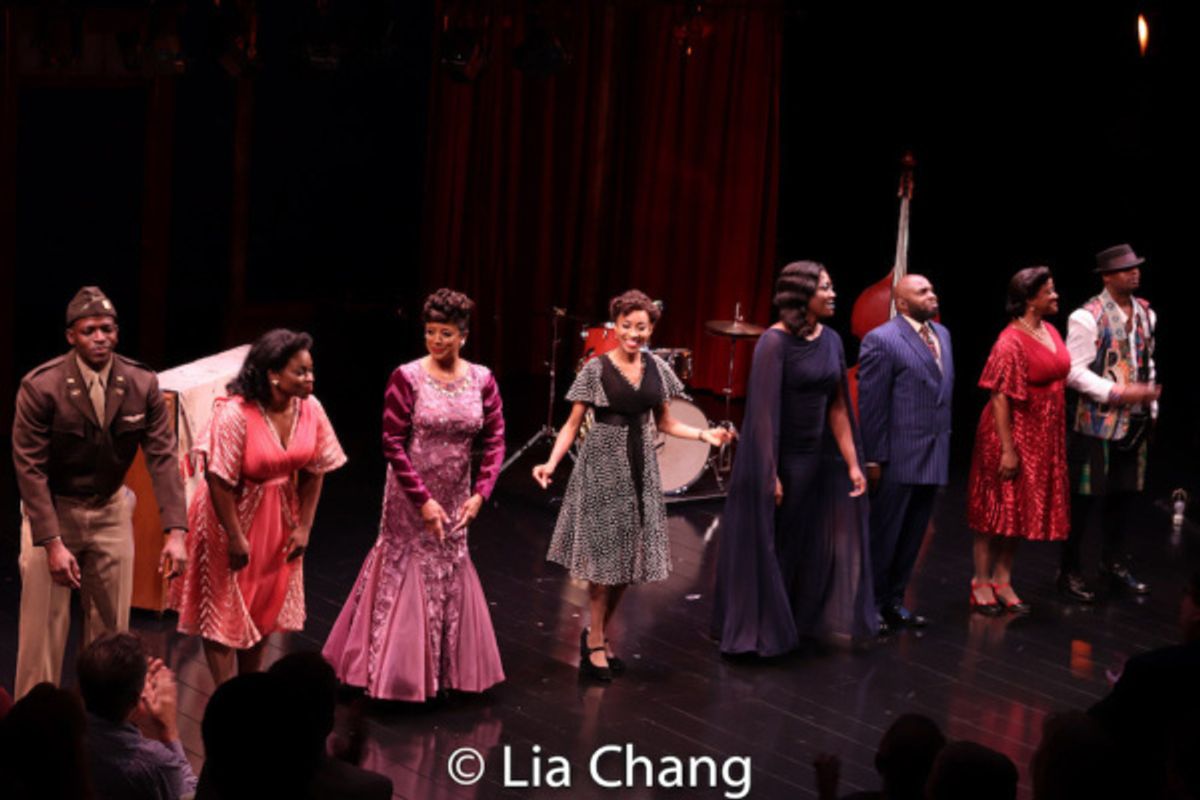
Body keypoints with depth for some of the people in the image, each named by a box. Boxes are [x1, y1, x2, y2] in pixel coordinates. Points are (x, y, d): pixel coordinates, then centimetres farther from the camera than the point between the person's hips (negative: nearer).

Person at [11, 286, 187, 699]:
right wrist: (53, 543, -23)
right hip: (52, 510, -3)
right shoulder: (40, 386, -19)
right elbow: (30, 467, -17)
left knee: (111, 624, 9)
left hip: (111, 510, 3)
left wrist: (175, 531, -19)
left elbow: (163, 457, -10)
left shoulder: (143, 384, -10)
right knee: (43, 626, -2)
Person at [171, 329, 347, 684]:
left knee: (266, 609, 18)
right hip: (231, 518, -6)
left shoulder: (310, 409, -11)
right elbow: (219, 481, -23)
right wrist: (235, 538, -19)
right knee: (224, 613, 4)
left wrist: (303, 526, -1)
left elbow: (314, 471, -1)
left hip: (278, 521, 6)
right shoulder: (234, 414, -27)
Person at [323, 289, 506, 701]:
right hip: (410, 499, -4)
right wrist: (423, 500, -17)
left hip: (454, 500, 4)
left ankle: (443, 672, 29)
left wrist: (480, 493, -11)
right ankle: (393, 671, 18)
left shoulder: (482, 381, -3)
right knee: (403, 575, 4)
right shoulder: (406, 378, -14)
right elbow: (393, 444, -15)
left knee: (449, 580, 14)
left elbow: (494, 441, 1)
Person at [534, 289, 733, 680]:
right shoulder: (596, 369, -9)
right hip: (603, 466, -5)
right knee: (604, 554, -1)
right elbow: (572, 425, -7)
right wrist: (551, 464, -20)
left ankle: (599, 631, 25)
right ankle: (595, 644, 11)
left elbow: (664, 423, 13)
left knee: (629, 558, 8)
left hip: (641, 467, 5)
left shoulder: (656, 368, 4)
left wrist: (704, 434, -1)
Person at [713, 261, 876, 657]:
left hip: (815, 457, 7)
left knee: (807, 546, 14)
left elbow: (837, 407, 7)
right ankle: (754, 634, 21)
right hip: (778, 457, -6)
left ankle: (795, 627, 29)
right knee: (766, 546, 6)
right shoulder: (775, 342, -16)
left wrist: (852, 463, 3)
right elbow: (764, 412, -18)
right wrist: (769, 475, -19)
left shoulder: (831, 341, 4)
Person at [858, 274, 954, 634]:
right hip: (898, 457, -7)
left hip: (933, 457, 7)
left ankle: (894, 602, 27)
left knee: (912, 537, 15)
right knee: (883, 537, 4)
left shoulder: (942, 334, 12)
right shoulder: (881, 341, -11)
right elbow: (871, 405, -12)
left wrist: (945, 446, 10)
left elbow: (944, 391, 14)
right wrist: (874, 459, -14)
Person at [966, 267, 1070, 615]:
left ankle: (1003, 581, 22)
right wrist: (1007, 449, -21)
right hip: (1014, 433, -8)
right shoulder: (1011, 342, -18)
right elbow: (999, 397, -19)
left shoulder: (1051, 332, 6)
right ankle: (981, 583, 15)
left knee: (1022, 509, 13)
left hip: (1045, 436, 8)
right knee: (998, 508, 3)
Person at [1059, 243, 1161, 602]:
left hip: (1135, 421, 6)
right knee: (1085, 496, 1)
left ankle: (1114, 563, 29)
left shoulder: (1146, 313, 9)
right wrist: (1119, 392, -21)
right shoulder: (1087, 317, -13)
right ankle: (1070, 571, 13)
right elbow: (1075, 372, -16)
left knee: (1124, 493, 13)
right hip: (1097, 421, -6)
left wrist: (1150, 404, 12)